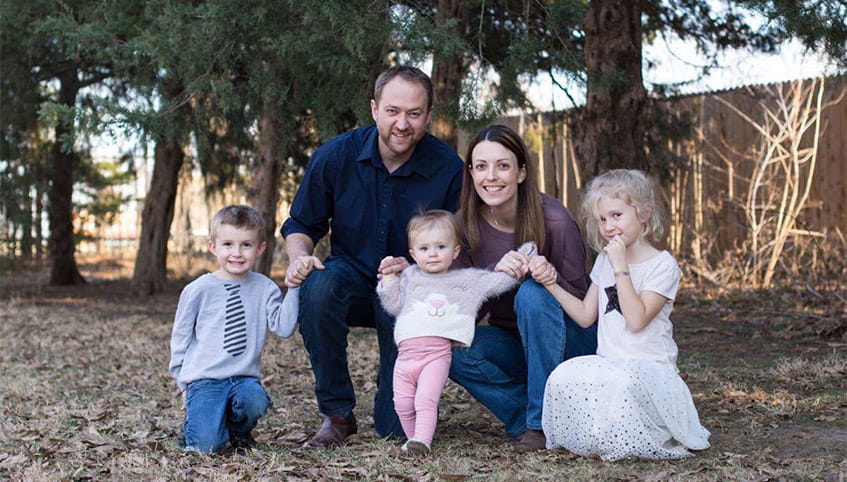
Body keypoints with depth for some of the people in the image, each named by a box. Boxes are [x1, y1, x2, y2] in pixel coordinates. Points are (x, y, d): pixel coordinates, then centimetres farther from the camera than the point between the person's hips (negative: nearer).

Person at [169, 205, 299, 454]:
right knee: (207, 444, -22)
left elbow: (284, 328, -5)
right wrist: (184, 383, 9)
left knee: (255, 401, -33)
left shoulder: (264, 288, 6)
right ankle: (193, 423, 17)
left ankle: (238, 431, 4)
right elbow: (180, 338, 10)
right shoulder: (198, 290, 1)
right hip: (204, 378, -2)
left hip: (245, 378, 2)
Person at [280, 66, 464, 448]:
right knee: (318, 285, -37)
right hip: (353, 280, 1)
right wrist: (300, 257, -21)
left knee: (398, 428, -9)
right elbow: (301, 224, 2)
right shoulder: (335, 156, -10)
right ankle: (337, 413, -18)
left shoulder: (448, 168, -13)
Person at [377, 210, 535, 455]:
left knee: (426, 399, -19)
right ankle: (413, 438, 15)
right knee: (403, 403, 0)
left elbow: (500, 280, 17)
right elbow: (394, 305, 18)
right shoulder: (410, 276, 18)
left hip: (438, 354, -3)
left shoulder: (469, 279, 14)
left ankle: (422, 440, -21)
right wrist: (388, 276, 9)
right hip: (406, 352, 3)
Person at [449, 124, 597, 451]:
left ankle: (541, 421, -22)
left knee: (532, 293, -32)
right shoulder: (464, 225, -10)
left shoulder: (554, 221, -20)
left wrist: (553, 278, -35)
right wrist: (495, 274, -31)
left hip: (569, 343, -3)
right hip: (512, 345, 3)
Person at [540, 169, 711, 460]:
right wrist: (552, 284, 3)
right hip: (609, 363, 5)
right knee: (564, 377, -26)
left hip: (649, 367, -5)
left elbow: (637, 320, -18)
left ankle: (621, 442, -11)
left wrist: (621, 268, -18)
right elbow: (585, 315, 14)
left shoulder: (662, 265, -6)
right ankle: (596, 437, -5)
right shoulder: (604, 261, 16)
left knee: (621, 382, -39)